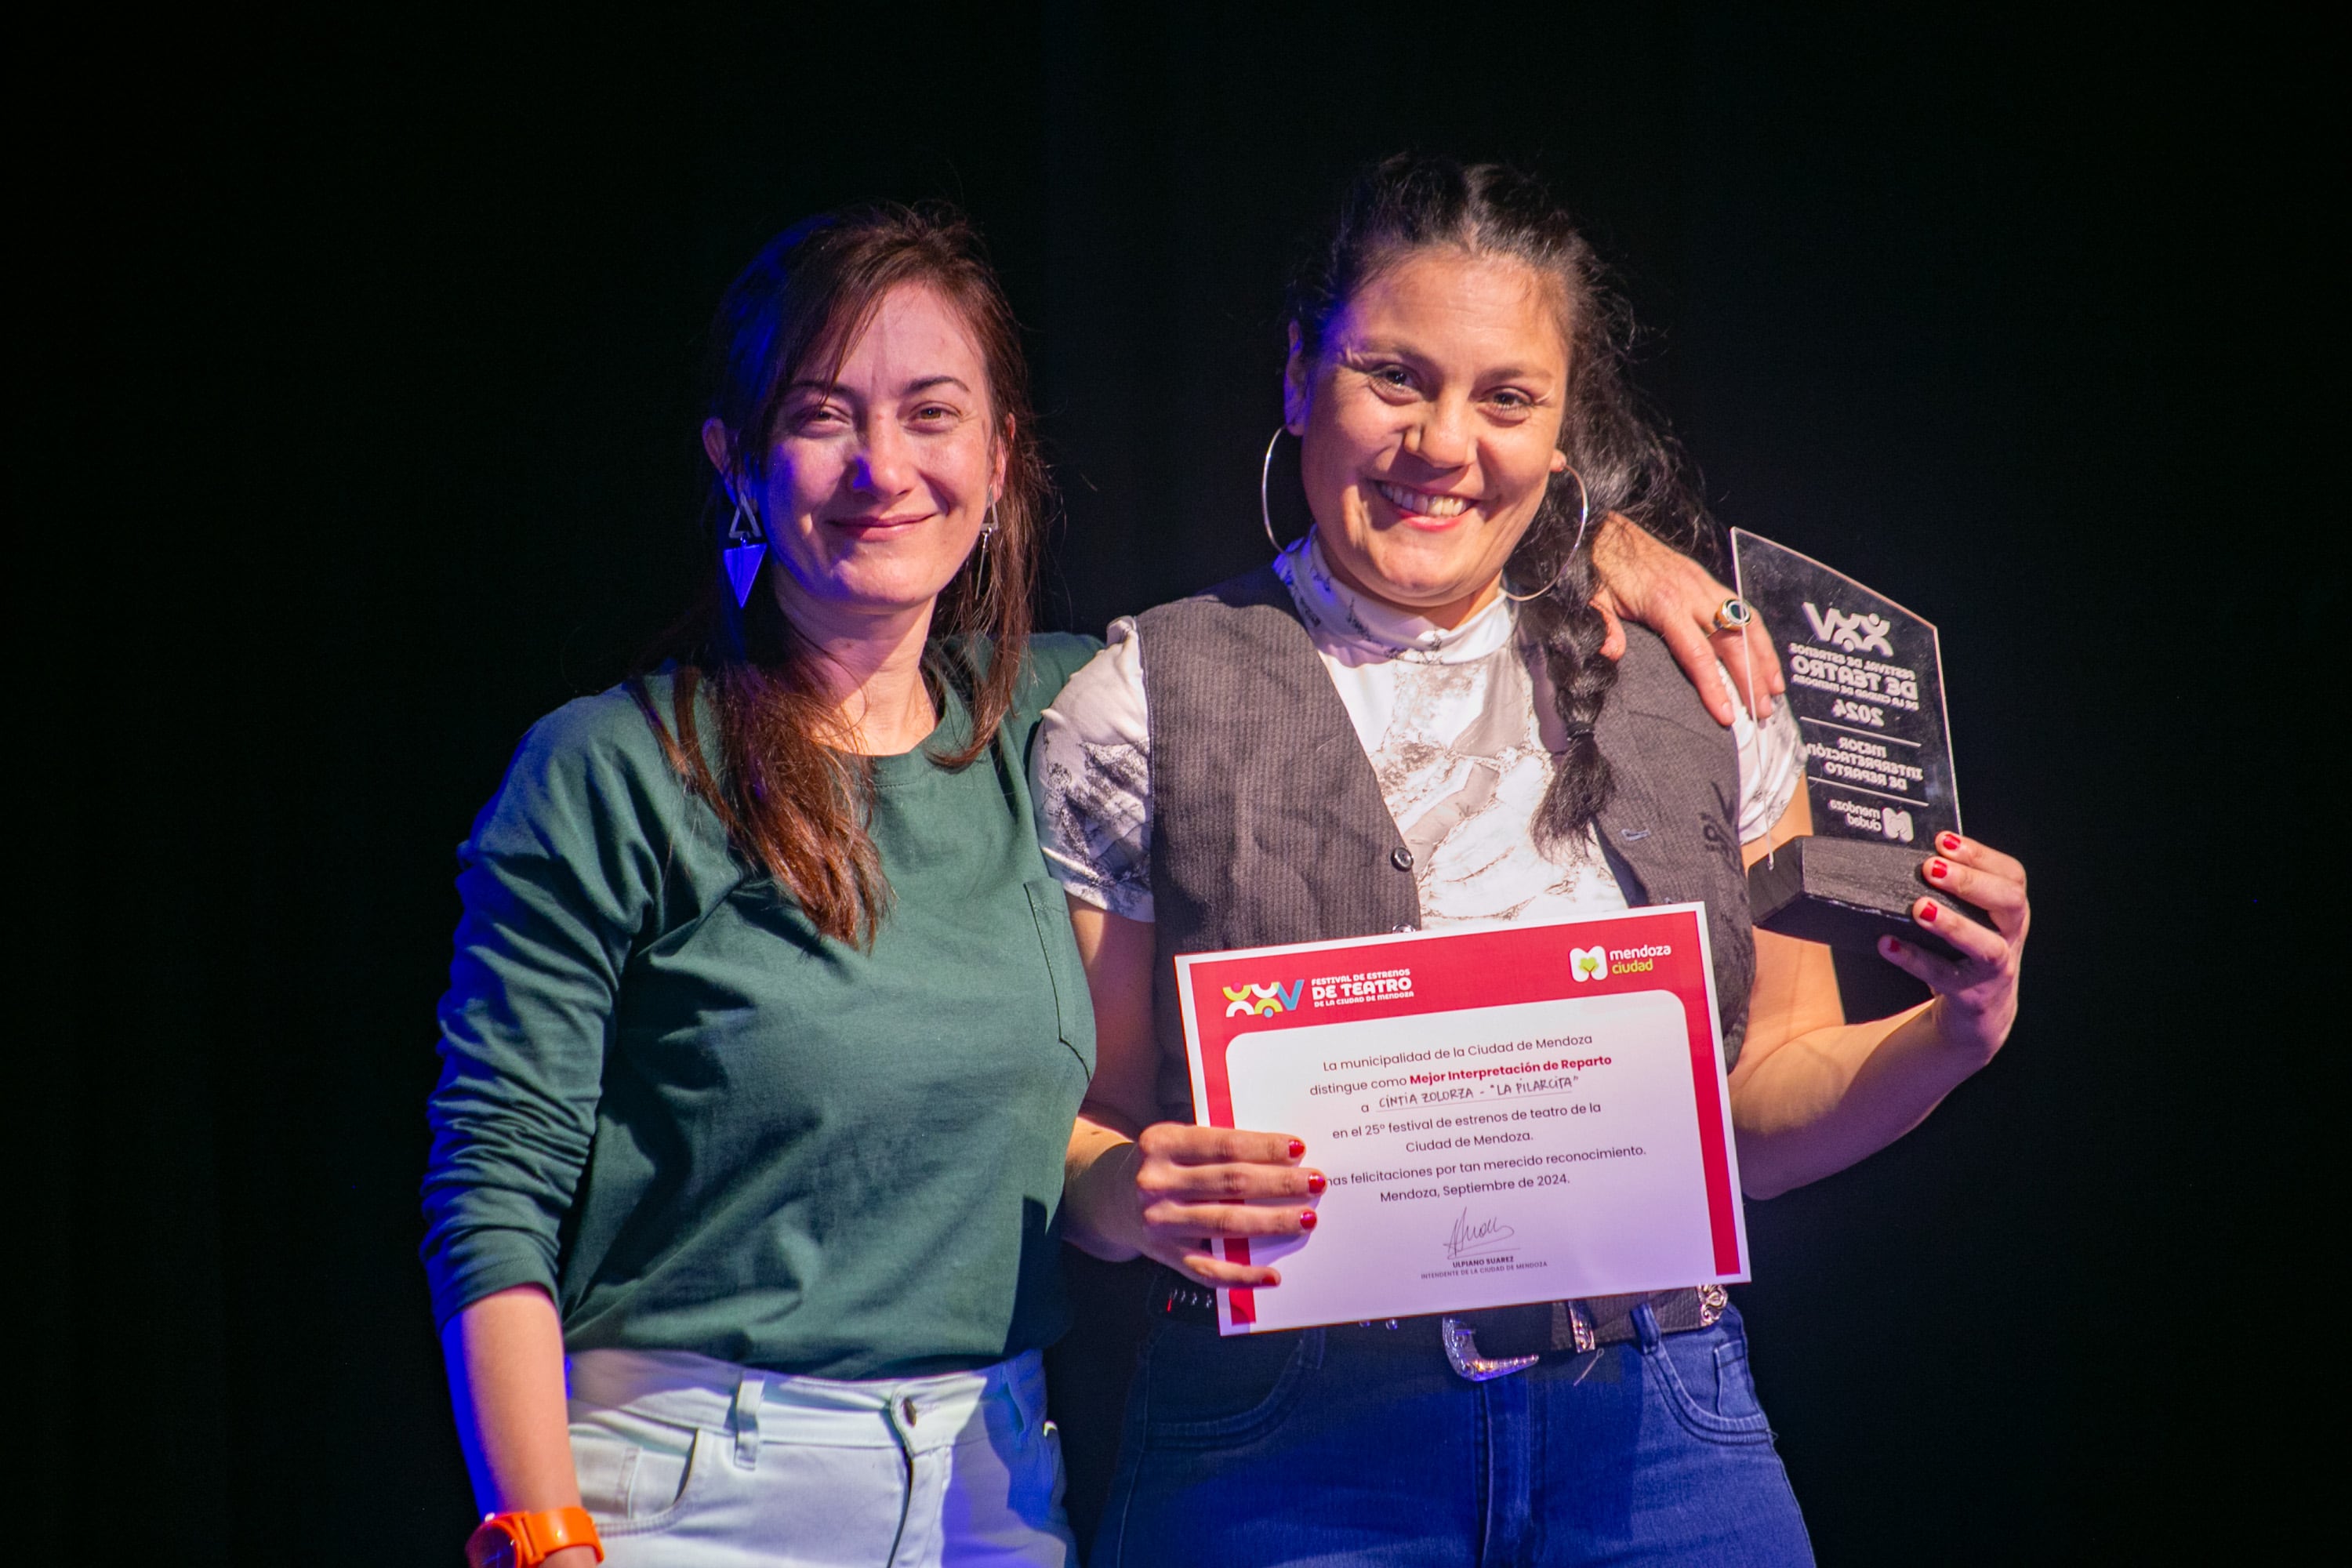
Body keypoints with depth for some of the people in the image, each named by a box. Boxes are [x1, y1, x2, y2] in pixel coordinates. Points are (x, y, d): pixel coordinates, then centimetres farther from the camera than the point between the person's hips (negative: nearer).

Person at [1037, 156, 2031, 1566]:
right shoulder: (1141, 712, -2)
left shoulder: (1697, 694, 6)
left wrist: (1952, 1037, -8)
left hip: (1660, 1444, 3)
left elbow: (1767, 1107, 11)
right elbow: (1063, 1138, -1)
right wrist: (1132, 1198, -22)